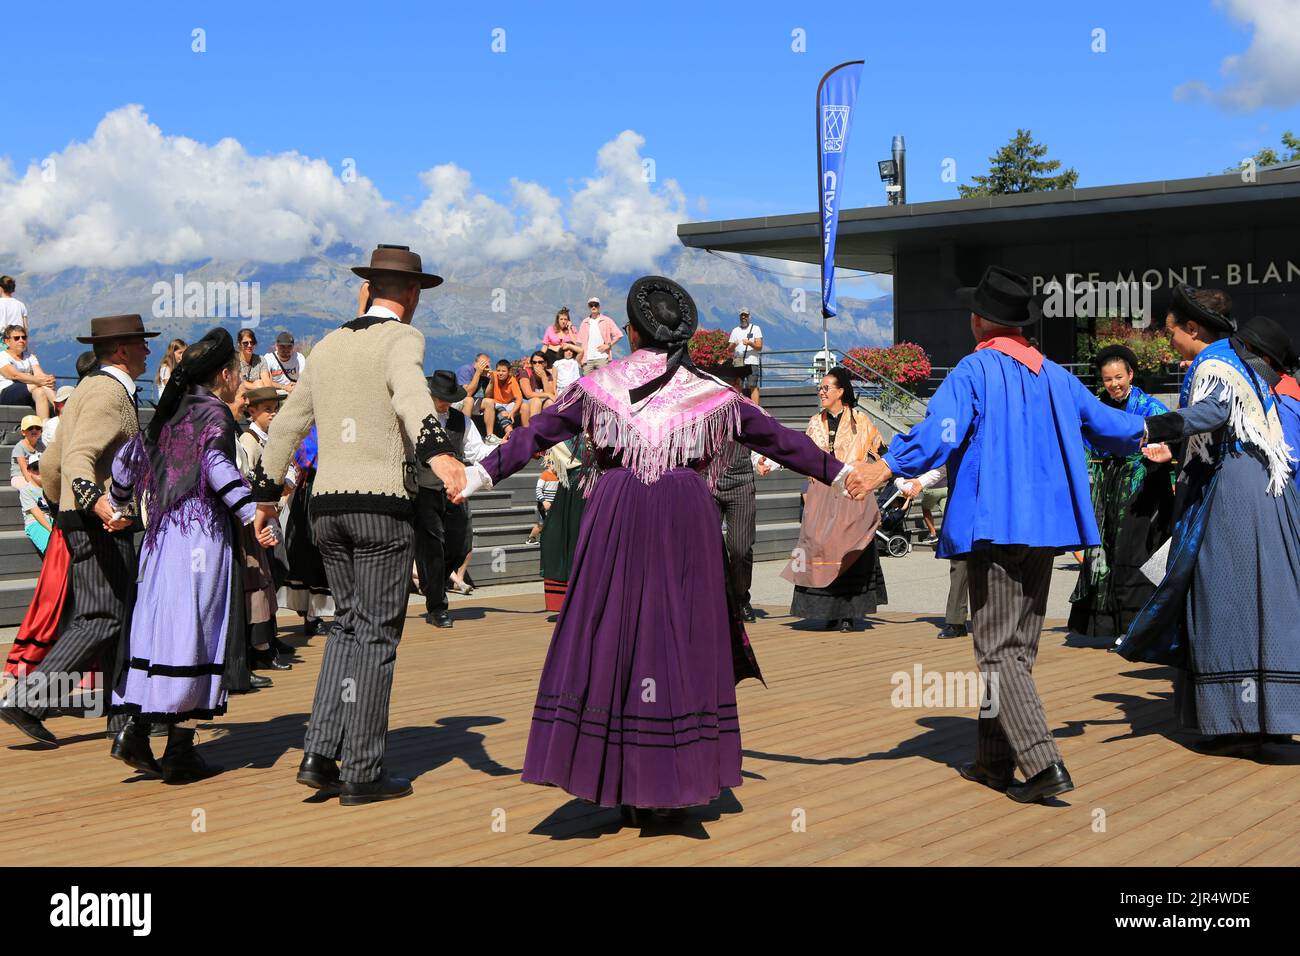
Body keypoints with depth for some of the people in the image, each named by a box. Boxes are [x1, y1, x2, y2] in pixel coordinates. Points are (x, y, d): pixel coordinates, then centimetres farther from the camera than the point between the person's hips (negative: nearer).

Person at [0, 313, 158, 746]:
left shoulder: (87, 389, 19)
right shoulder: (110, 392, -12)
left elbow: (49, 465, 23)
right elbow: (78, 458, -27)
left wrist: (64, 508, 36)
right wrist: (98, 503, -43)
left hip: (84, 520, 11)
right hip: (103, 525, -11)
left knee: (120, 614, 14)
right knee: (101, 619, -11)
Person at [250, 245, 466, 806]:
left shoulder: (328, 345, 16)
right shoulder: (401, 338, -4)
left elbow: (288, 424, 23)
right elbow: (409, 392, -27)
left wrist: (266, 494, 33)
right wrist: (438, 451, -42)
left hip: (326, 505, 6)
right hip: (382, 505, -6)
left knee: (348, 624, 17)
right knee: (377, 635, 1)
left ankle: (319, 755, 9)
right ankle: (363, 773, 5)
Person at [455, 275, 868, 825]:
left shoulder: (600, 384, 5)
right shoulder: (710, 392, 8)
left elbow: (539, 432, 5)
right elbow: (776, 439, 14)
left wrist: (484, 473, 12)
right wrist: (835, 474, 23)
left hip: (616, 515, 0)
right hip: (687, 516, 1)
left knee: (611, 635, 4)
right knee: (681, 637, 7)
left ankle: (622, 786, 4)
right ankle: (673, 785, 9)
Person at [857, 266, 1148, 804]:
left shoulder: (974, 371, -6)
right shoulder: (1055, 376, 13)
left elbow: (941, 430, -23)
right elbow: (1106, 424, 25)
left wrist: (889, 466, -32)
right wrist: (1145, 435, 45)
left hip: (994, 528, -7)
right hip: (1045, 527, 7)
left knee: (998, 649, -4)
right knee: (1018, 647, 14)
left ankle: (1043, 765, -15)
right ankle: (995, 761, 22)